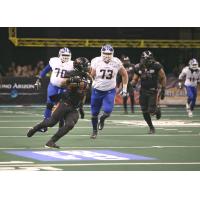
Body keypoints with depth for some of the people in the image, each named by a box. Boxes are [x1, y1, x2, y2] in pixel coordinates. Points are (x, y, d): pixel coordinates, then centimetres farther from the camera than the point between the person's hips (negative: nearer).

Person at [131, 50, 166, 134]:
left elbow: (163, 78, -2)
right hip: (143, 91, 3)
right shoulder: (138, 67, -4)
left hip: (153, 91, -3)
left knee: (151, 111, -11)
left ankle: (157, 109, 26)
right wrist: (133, 84, -14)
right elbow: (135, 79, 9)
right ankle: (151, 127, 23)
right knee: (145, 112, 3)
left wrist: (163, 90, -4)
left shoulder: (156, 66, -13)